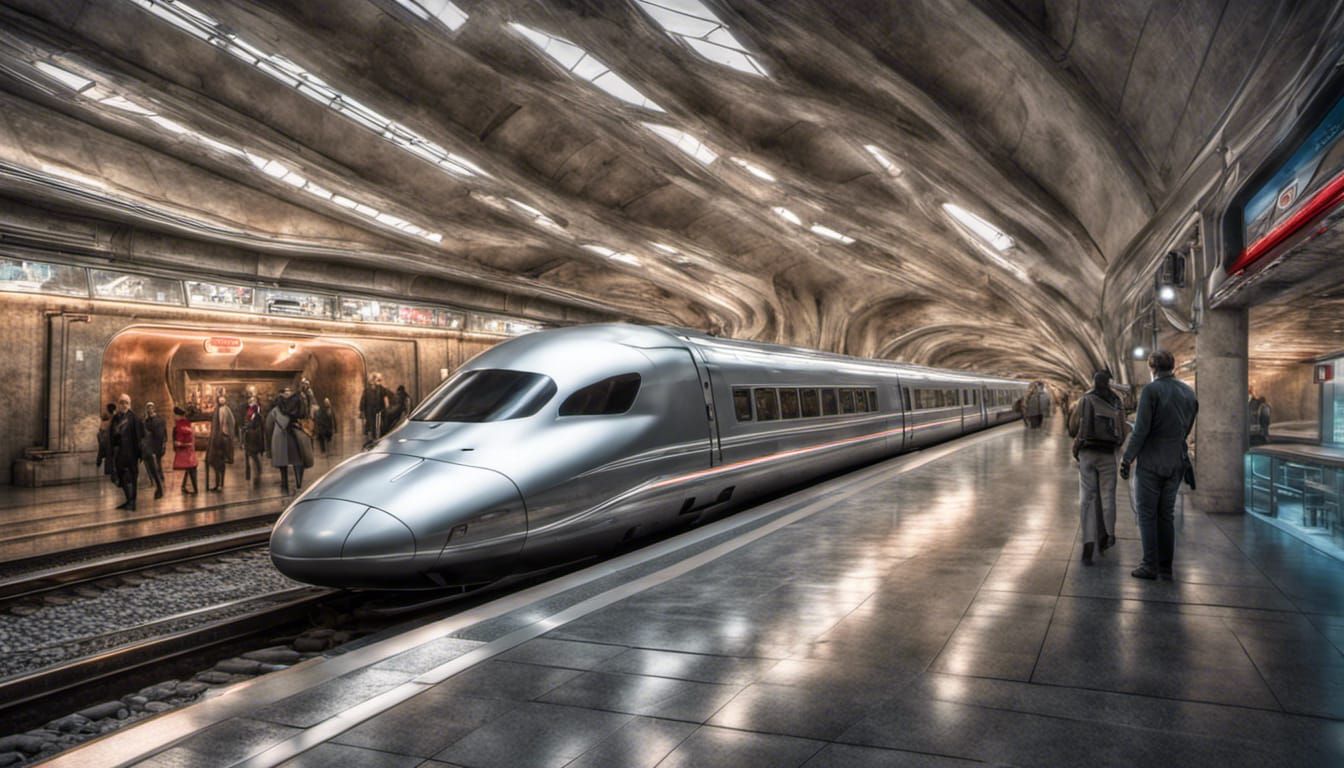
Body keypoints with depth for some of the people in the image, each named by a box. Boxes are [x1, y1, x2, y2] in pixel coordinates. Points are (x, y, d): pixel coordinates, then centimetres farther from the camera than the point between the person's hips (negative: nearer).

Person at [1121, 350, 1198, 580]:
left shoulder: (1151, 390, -13)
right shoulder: (1189, 393, 7)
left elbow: (1141, 430, -16)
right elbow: (1187, 429, 12)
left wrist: (1127, 458, -10)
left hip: (1151, 462, -6)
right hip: (1176, 462, 6)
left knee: (1147, 514, 2)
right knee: (1167, 514, 13)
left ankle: (1150, 565, 2)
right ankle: (1166, 567, 15)